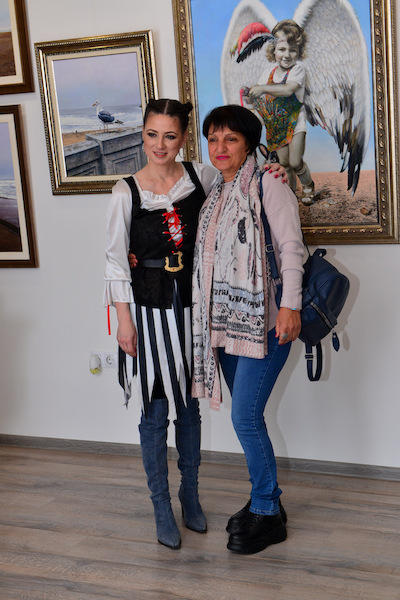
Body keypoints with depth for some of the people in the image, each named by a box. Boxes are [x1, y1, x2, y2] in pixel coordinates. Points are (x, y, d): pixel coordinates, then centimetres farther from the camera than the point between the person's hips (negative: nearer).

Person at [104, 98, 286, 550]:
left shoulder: (202, 176, -1)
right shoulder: (126, 193, -7)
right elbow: (116, 261, -4)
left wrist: (268, 172, -5)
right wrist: (124, 320, -7)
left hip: (191, 304, 3)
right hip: (149, 308, -3)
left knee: (189, 406, 14)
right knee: (155, 412, 4)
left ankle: (190, 494, 32)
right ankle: (161, 507, 19)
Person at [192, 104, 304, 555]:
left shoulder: (268, 186, -7)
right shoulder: (216, 195, 15)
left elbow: (291, 247, -13)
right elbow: (204, 255, 22)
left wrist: (290, 306, -20)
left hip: (263, 322, -7)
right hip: (225, 322, 8)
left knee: (245, 416, -10)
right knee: (246, 417, 12)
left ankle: (266, 514, 6)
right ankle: (265, 501, 26)